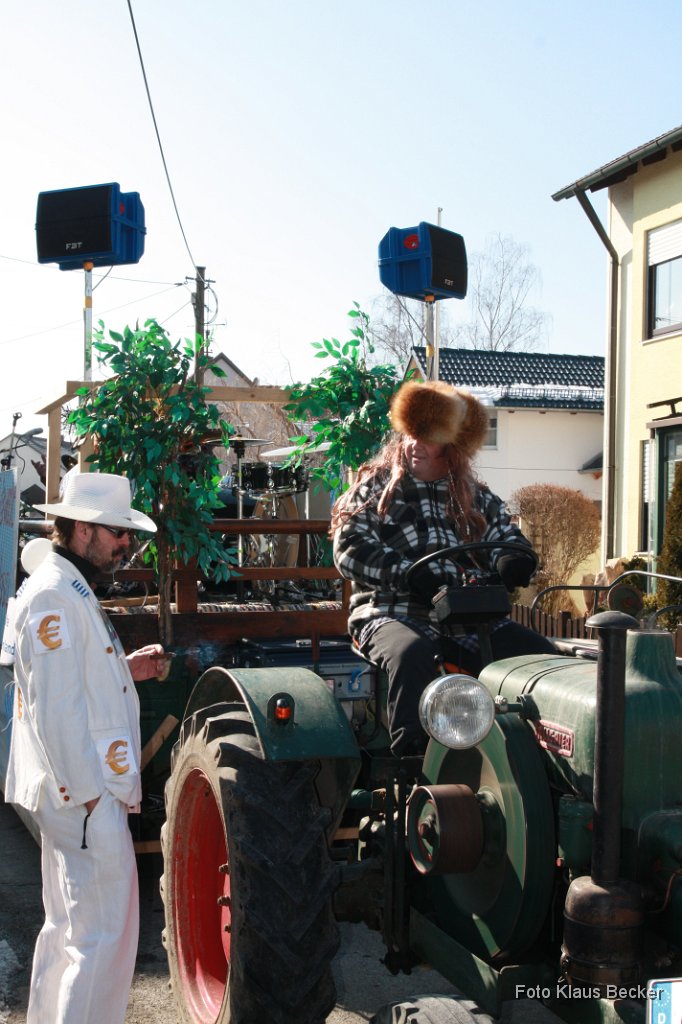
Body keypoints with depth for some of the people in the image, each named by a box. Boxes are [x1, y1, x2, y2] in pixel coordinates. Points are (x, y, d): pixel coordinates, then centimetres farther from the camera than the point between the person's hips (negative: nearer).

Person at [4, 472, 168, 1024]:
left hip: (74, 793, 11)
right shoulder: (53, 597, -18)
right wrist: (88, 792, -20)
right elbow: (53, 706, -22)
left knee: (69, 927, 20)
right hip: (86, 796, -11)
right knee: (104, 936, -4)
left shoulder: (71, 590, 14)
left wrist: (125, 669, 9)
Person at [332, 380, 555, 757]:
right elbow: (350, 549, -6)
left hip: (467, 620, 4)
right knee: (412, 653, -38)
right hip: (394, 614, -4)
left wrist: (511, 562, -14)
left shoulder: (477, 498, 19)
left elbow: (508, 540, 13)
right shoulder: (374, 488, 8)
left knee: (539, 653, -16)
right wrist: (410, 573, -23)